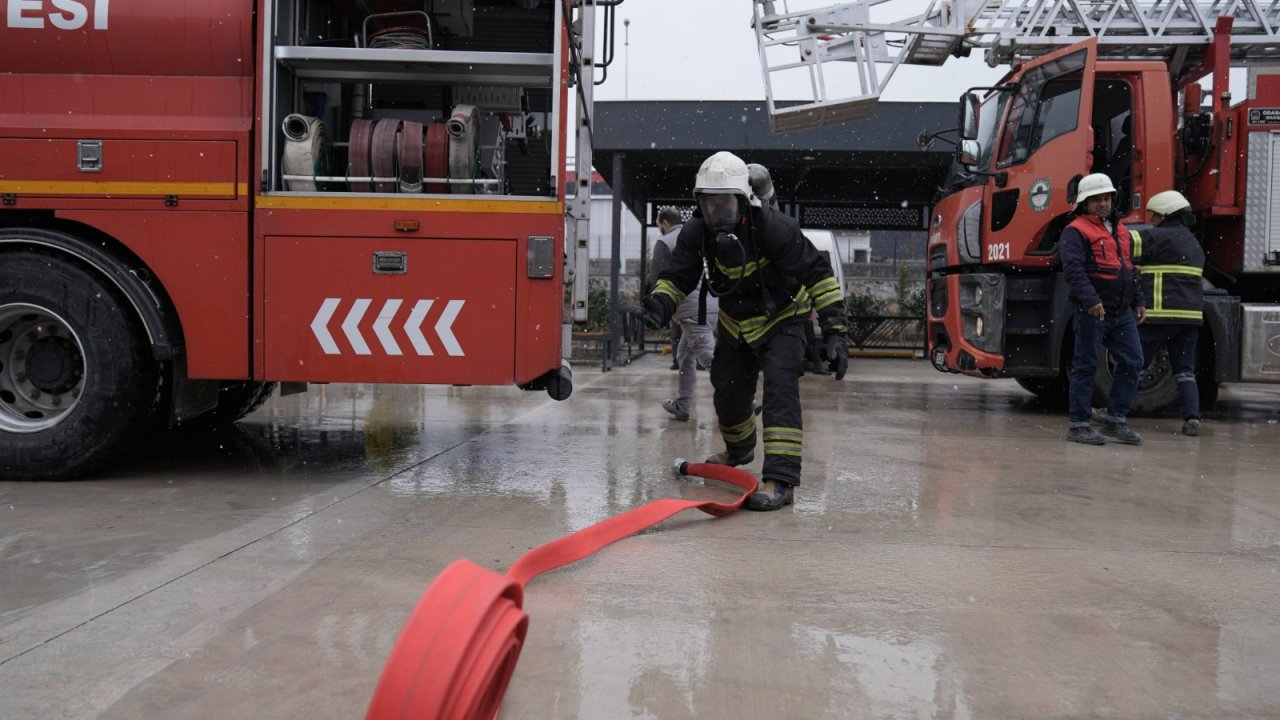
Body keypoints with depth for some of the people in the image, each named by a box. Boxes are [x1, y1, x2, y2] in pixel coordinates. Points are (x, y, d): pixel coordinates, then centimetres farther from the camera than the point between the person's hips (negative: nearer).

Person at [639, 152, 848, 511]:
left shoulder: (774, 227, -32)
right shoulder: (695, 234, -18)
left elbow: (818, 275, -28)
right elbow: (677, 278, -12)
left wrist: (835, 332, -33)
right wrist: (660, 303, -36)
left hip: (781, 318, -5)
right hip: (735, 320, 5)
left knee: (779, 385, -24)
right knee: (728, 391, 14)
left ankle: (780, 480, -26)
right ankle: (739, 449, 47)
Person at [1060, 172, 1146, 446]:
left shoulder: (1120, 229, 19)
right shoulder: (1076, 231, -8)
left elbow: (1130, 268, 26)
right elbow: (1073, 269, -20)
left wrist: (1138, 301, 20)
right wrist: (1090, 300, -30)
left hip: (1122, 312, 8)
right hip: (1091, 311, -8)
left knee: (1132, 362, 6)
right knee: (1086, 366, -2)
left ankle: (1115, 420, 16)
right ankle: (1078, 425, 6)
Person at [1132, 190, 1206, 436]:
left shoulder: (1160, 237, -6)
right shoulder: (1194, 244, 22)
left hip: (1160, 314, -7)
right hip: (1191, 314, 7)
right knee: (1185, 369, 8)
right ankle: (1192, 418, -3)